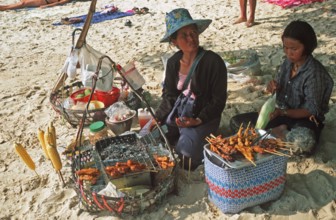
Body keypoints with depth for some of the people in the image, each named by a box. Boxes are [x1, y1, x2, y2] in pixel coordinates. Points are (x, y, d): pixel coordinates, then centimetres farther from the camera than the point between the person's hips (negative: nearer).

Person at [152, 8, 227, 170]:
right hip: (175, 114, 5)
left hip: (203, 118, -5)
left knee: (185, 152, -24)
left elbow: (218, 100, -13)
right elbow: (169, 95, 6)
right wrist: (157, 119, -7)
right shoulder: (173, 62, 0)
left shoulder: (213, 61, -16)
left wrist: (198, 121, -24)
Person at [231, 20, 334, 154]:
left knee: (305, 142, -42)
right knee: (237, 121, -6)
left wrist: (282, 113, -33)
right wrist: (274, 87, -13)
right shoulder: (288, 62, -2)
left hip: (305, 119, -6)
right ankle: (281, 130, -8)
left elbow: (311, 110, -20)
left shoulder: (315, 73, -21)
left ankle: (276, 132, -13)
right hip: (282, 113, 6)